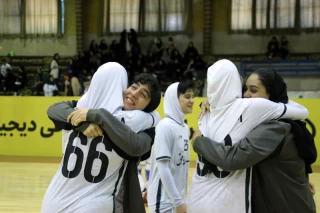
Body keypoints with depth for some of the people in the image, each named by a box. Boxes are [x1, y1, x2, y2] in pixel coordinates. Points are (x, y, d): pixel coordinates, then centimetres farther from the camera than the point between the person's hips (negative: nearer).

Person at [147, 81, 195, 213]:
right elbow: (163, 168, -18)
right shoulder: (165, 126, -15)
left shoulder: (185, 127, 9)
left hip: (178, 198, 8)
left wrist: (181, 199, 11)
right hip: (165, 201, -8)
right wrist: (178, 201, -18)